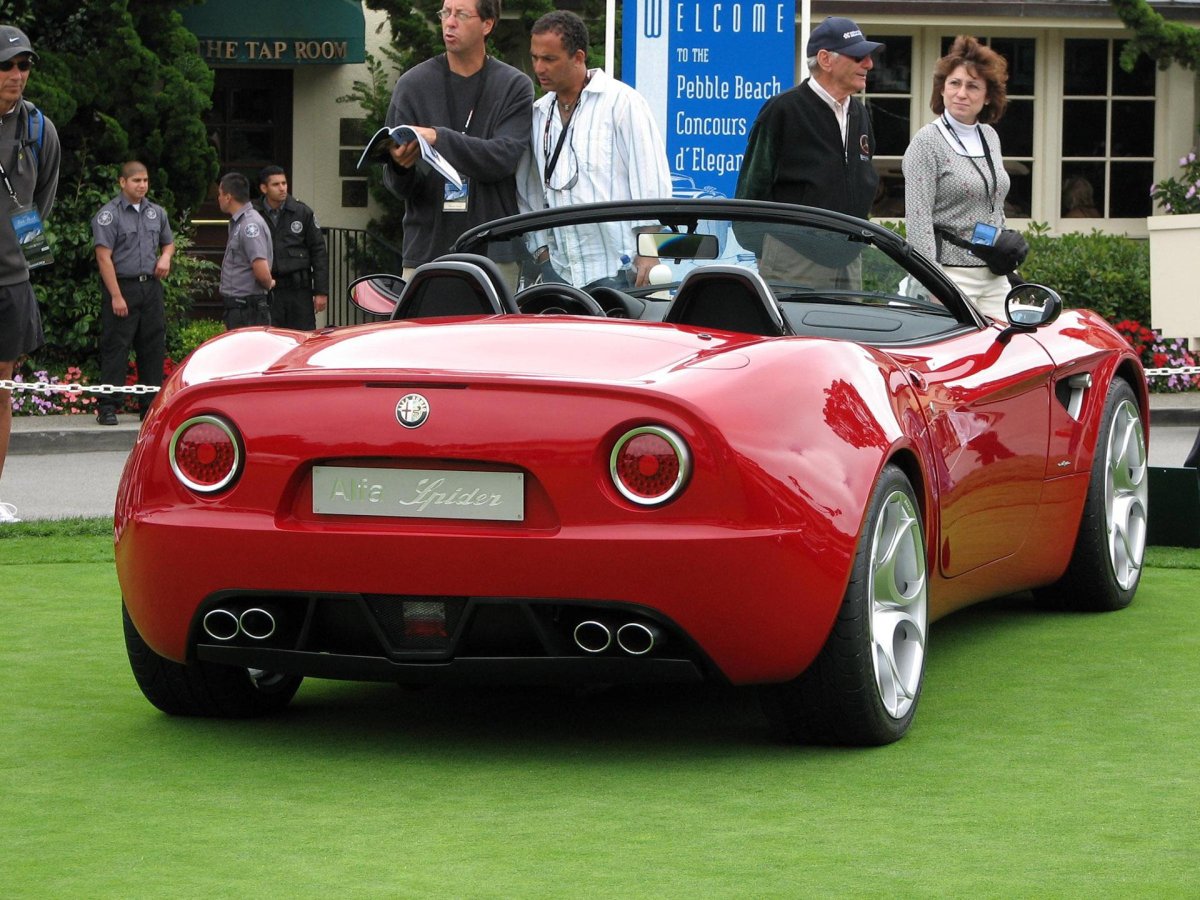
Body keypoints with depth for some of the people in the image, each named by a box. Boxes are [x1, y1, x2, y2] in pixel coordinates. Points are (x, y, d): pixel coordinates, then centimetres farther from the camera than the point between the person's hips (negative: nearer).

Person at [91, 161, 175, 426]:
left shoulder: (157, 212, 13)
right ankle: (107, 408, -3)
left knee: (153, 348, 7)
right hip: (121, 286, -6)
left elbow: (168, 242, 28)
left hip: (151, 286, 6)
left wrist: (166, 257, 3)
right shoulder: (109, 214, -7)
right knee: (115, 349, -6)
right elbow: (104, 256, -12)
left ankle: (150, 405, 14)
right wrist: (116, 296, -17)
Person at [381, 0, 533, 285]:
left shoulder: (515, 87, 6)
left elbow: (505, 158, -10)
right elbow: (400, 187, 5)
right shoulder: (412, 85, 8)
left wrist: (439, 138, -21)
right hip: (426, 249, 1)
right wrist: (400, 167, -20)